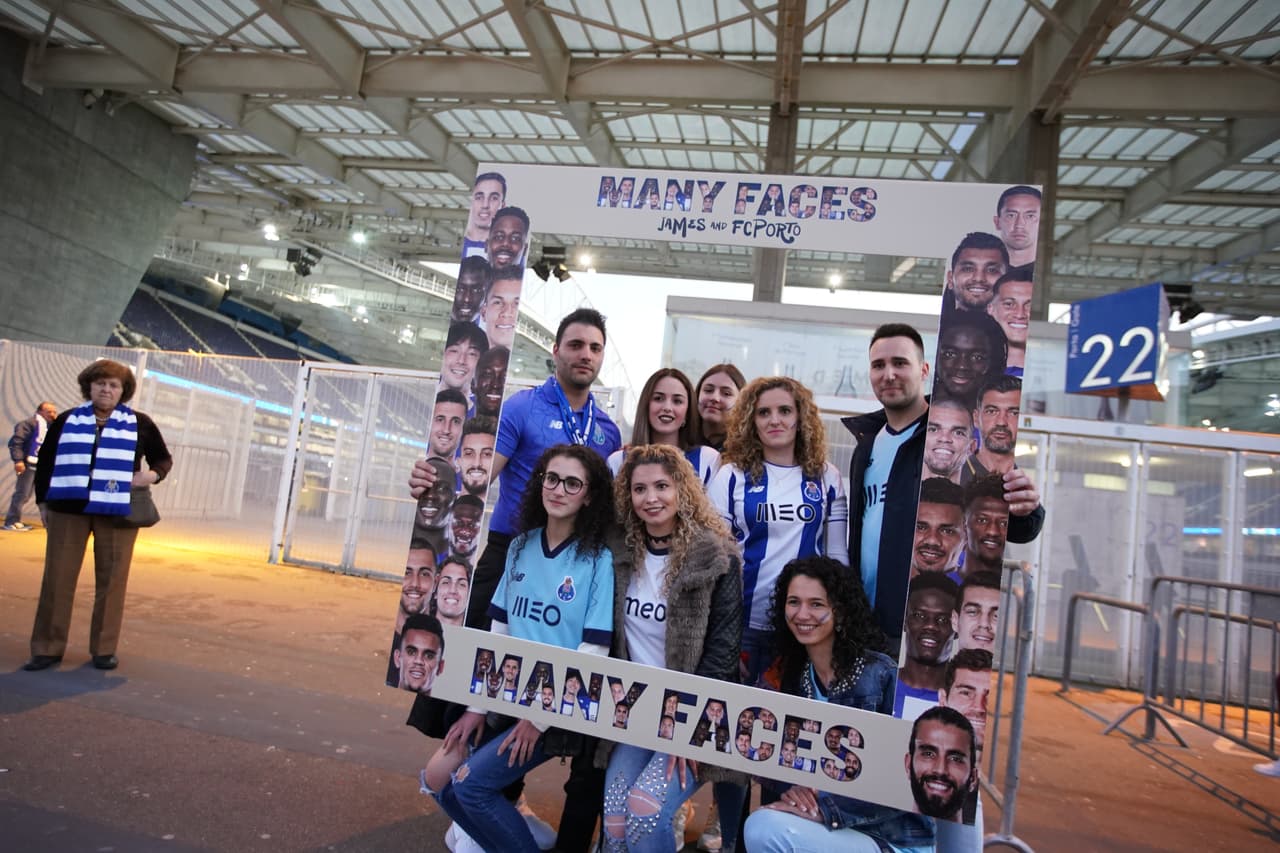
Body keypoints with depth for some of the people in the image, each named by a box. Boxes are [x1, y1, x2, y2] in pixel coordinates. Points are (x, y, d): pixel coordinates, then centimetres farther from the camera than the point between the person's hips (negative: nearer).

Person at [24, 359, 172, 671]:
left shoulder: (140, 424, 4)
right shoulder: (66, 420, 8)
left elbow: (164, 458, 10)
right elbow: (45, 462, 12)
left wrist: (153, 474, -10)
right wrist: (44, 499, 6)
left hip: (118, 513, -1)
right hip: (68, 509, 1)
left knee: (111, 581, 2)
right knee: (58, 578, 4)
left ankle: (104, 649, 12)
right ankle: (47, 648, 15)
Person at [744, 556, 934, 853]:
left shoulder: (882, 675, -15)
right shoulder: (783, 674, 1)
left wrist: (826, 808, -24)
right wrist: (789, 788, -17)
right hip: (827, 828, 5)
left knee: (766, 828, -25)